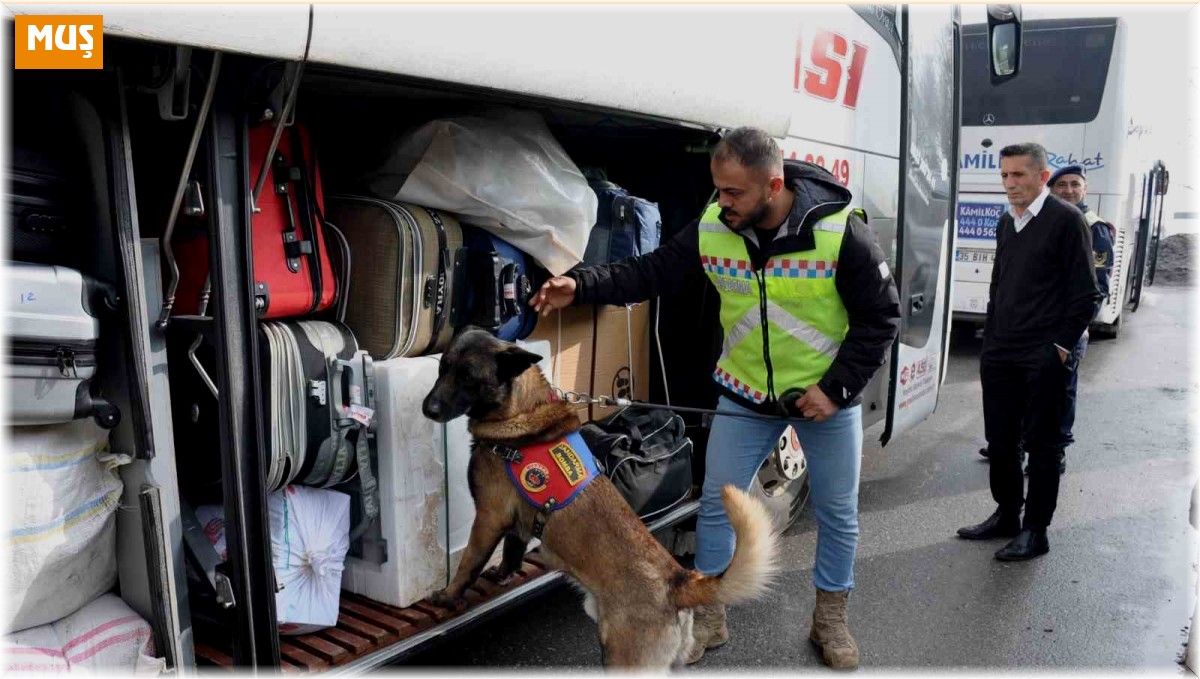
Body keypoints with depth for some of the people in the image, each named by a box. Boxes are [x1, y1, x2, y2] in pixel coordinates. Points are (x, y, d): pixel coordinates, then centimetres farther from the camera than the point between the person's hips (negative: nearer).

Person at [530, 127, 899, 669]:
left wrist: (837, 387, -18)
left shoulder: (840, 231, -23)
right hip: (745, 393, 2)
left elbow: (880, 317, -14)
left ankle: (830, 618, 35)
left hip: (827, 393, -2)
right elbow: (648, 272, -6)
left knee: (837, 511, 12)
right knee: (717, 503, 7)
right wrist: (580, 286, -21)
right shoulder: (711, 230, -14)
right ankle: (708, 618, 26)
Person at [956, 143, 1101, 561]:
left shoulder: (1066, 219, -7)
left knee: (1041, 443, 3)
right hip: (999, 354, 7)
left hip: (1043, 357, -7)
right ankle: (1006, 514, 27)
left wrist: (1061, 346, -12)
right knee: (1000, 439, 13)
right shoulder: (1006, 223, 14)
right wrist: (990, 337, 15)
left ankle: (1035, 531, 12)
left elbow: (1085, 292, -9)